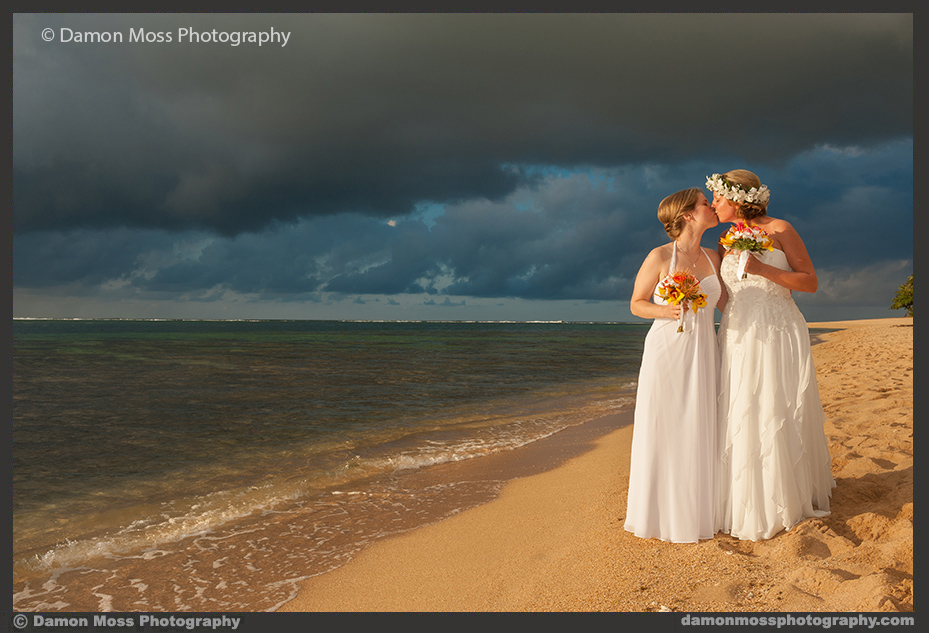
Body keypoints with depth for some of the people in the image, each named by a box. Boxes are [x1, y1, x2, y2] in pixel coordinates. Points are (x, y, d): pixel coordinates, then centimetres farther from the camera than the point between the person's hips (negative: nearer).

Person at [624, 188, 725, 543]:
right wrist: (666, 311, -18)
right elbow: (636, 304, -1)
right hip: (666, 351, -5)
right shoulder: (660, 257, -5)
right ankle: (659, 514, 12)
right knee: (661, 432, -1)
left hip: (703, 353, 5)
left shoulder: (712, 258, 10)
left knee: (699, 431, 7)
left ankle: (696, 512, 19)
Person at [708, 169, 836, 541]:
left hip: (778, 337, -4)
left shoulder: (780, 230, -2)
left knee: (778, 418, 0)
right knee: (740, 421, 2)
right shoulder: (725, 244, 12)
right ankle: (747, 505, 14)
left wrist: (763, 269, -17)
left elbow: (811, 283, -5)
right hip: (737, 340, 4)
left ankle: (783, 503, 18)